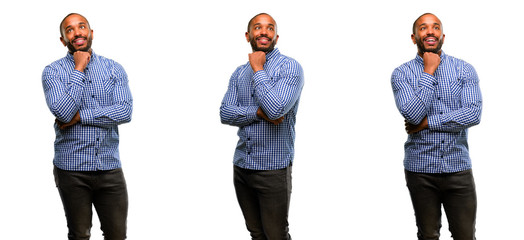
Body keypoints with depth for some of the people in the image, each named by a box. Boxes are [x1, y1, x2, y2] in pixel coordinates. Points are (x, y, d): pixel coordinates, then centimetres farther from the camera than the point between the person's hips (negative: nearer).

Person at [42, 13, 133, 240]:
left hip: (110, 167, 2)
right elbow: (62, 112, -17)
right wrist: (79, 69, -11)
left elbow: (125, 111, -8)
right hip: (72, 168, -2)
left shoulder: (114, 69, 6)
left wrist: (80, 116, -14)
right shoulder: (53, 72, -1)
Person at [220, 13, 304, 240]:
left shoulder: (290, 68, -9)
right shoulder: (240, 73, 10)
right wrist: (258, 112, -16)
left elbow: (276, 109, -24)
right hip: (241, 165, 6)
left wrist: (258, 70, -14)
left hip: (273, 168, -5)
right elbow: (225, 113, 0)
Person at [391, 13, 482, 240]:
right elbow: (412, 114, -17)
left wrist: (427, 122, -13)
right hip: (420, 168, 0)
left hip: (458, 167, 1)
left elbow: (473, 113, -11)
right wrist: (429, 72, -12)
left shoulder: (465, 70, 2)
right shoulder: (402, 74, -1)